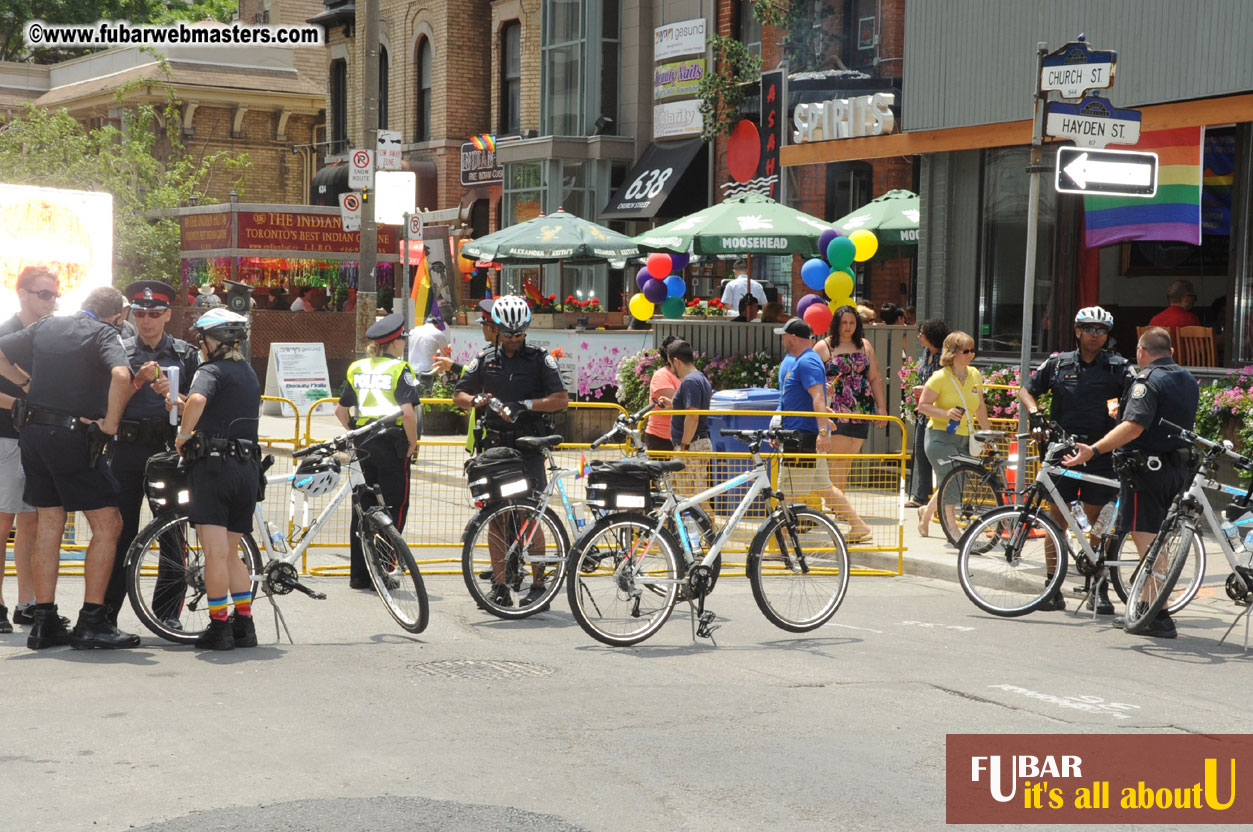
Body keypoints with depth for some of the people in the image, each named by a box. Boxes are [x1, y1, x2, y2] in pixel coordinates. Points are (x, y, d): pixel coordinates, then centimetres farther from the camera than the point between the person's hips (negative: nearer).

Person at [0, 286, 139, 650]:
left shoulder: (45, 326, 13)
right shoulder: (103, 333, -6)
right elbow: (120, 375, -25)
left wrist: (30, 387, 16)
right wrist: (110, 423, -15)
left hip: (33, 431, 7)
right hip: (74, 437, -7)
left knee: (49, 524, 13)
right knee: (107, 524, 0)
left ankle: (44, 621, 13)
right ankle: (91, 622, -3)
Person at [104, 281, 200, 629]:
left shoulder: (186, 354, 9)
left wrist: (173, 394, -13)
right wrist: (139, 381, -15)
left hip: (168, 450, 0)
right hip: (126, 451, 0)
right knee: (121, 532, -2)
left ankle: (168, 614, 7)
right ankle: (106, 612, 2)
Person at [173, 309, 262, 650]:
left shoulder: (212, 371, -6)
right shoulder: (248, 373, 20)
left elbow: (198, 400, -28)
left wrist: (183, 434, -14)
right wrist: (178, 402, 23)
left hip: (214, 465, -8)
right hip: (248, 467, 8)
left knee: (215, 554, -5)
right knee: (231, 553, 16)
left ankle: (219, 627, -4)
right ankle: (244, 624, 14)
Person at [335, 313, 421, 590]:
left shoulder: (357, 369, 10)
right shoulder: (399, 368, -9)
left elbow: (341, 410, 12)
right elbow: (408, 411, -19)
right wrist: (413, 442, -8)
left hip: (363, 443, 6)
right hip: (392, 443, -6)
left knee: (363, 507, 12)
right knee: (395, 507, 3)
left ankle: (358, 574, 15)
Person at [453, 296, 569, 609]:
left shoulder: (540, 359, 1)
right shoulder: (485, 359, 9)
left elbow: (561, 399, -6)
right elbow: (458, 395, 14)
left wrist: (525, 405, -18)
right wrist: (476, 400, -8)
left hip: (528, 447, -3)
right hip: (494, 446, 3)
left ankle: (539, 584, 3)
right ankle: (499, 585, 10)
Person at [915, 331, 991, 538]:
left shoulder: (975, 375, 6)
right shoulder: (940, 377, -10)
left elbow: (980, 407, 17)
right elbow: (923, 405, -9)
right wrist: (946, 413, -25)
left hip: (964, 439, 6)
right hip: (941, 437, -6)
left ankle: (926, 512, 36)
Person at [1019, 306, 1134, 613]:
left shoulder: (1118, 366, 5)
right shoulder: (1058, 364, 9)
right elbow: (1026, 390, 17)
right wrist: (1035, 414, -2)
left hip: (1100, 452, -1)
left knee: (1099, 521, 1)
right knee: (1056, 518, 2)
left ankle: (1101, 590, 11)